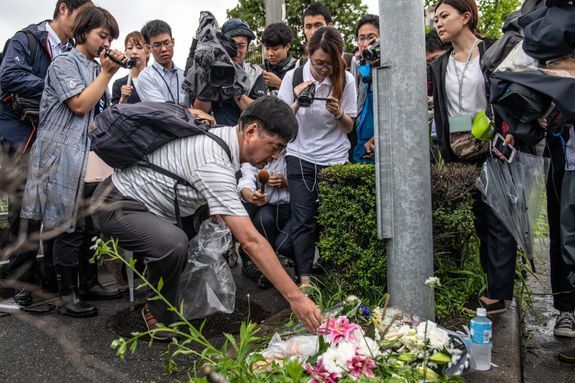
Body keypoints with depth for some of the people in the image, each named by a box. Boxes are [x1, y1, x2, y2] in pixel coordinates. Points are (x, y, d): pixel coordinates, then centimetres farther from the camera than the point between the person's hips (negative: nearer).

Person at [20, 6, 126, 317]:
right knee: (70, 227, -4)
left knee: (91, 224, 11)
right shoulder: (64, 63, -3)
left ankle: (88, 283, 24)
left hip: (92, 155, 7)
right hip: (66, 157, -7)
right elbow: (80, 105, -15)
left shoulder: (97, 68, 17)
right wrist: (107, 73, -8)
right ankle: (66, 297, 5)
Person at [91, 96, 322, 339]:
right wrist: (294, 296, -33)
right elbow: (251, 241, -35)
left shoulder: (222, 136, -2)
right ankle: (159, 315, -5)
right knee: (173, 243, -34)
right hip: (115, 206, -10)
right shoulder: (214, 163, -31)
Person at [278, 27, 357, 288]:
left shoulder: (346, 80, -1)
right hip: (301, 157, 0)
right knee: (304, 220, -4)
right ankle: (304, 279, -1)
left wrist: (339, 113, -16)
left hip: (335, 158, 1)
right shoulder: (293, 77, -2)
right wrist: (297, 102, -16)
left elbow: (349, 127, 5)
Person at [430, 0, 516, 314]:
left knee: (497, 221, -1)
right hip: (459, 156, 5)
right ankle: (496, 287, 16)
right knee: (480, 221, 7)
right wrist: (446, 153, 2)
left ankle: (497, 295, 3)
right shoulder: (440, 65, 13)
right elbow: (439, 112, 12)